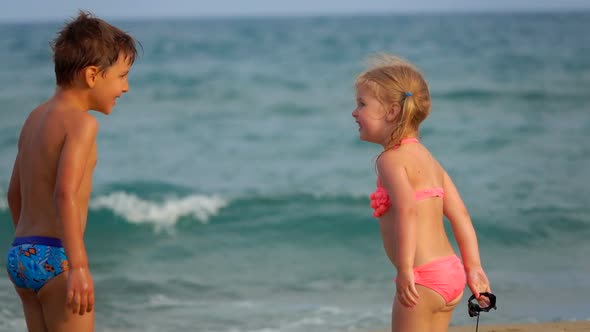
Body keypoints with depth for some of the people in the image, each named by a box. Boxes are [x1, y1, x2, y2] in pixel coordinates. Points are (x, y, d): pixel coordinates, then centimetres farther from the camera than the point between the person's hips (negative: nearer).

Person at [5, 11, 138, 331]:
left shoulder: (35, 118, 14)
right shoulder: (81, 122, -13)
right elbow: (65, 195, -26)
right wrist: (79, 266, -31)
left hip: (20, 255, 9)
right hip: (56, 257, -9)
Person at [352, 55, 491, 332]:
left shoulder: (391, 158, -12)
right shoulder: (426, 158, 16)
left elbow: (407, 210, -28)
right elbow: (460, 215, 13)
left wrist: (405, 270, -31)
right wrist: (473, 267, 13)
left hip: (423, 277, -10)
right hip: (450, 273, 10)